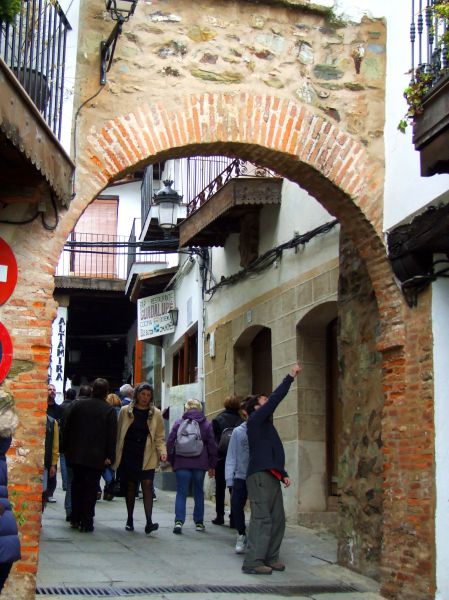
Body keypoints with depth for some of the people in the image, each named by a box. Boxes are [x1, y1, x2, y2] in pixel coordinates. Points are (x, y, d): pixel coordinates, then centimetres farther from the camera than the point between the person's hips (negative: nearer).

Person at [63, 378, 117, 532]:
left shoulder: (78, 405, 3)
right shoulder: (109, 410, -6)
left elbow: (67, 428, 7)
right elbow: (112, 436, -8)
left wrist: (67, 449, 15)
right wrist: (109, 456, -4)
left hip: (76, 454, 3)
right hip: (96, 456, -3)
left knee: (77, 486, 16)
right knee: (91, 488, 2)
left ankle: (75, 519, 21)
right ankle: (86, 521, 1)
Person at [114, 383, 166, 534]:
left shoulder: (156, 413, 5)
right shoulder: (125, 411, 4)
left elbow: (159, 437, 6)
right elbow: (118, 434, 8)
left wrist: (162, 452, -11)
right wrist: (115, 455, 4)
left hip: (147, 457, -1)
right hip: (128, 456, 1)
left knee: (147, 486, -10)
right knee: (130, 487, 8)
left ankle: (149, 522, -14)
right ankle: (130, 520, 21)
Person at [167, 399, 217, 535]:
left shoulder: (178, 423, 1)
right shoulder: (206, 424, 5)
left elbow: (170, 443, -1)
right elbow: (212, 446, 5)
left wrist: (171, 462, 7)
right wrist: (212, 465, 11)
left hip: (182, 463, -1)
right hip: (200, 464, 1)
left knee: (181, 493, 1)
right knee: (199, 493, 13)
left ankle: (179, 521, -14)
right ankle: (199, 522, 15)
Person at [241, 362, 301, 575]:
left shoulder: (265, 424, 23)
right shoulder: (255, 420, -4)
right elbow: (276, 398, -13)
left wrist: (283, 474, 17)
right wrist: (291, 376, -9)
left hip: (271, 476, 9)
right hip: (260, 476, -9)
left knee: (277, 519, 8)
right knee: (262, 519, -12)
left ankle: (270, 558, 15)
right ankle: (253, 562, -12)